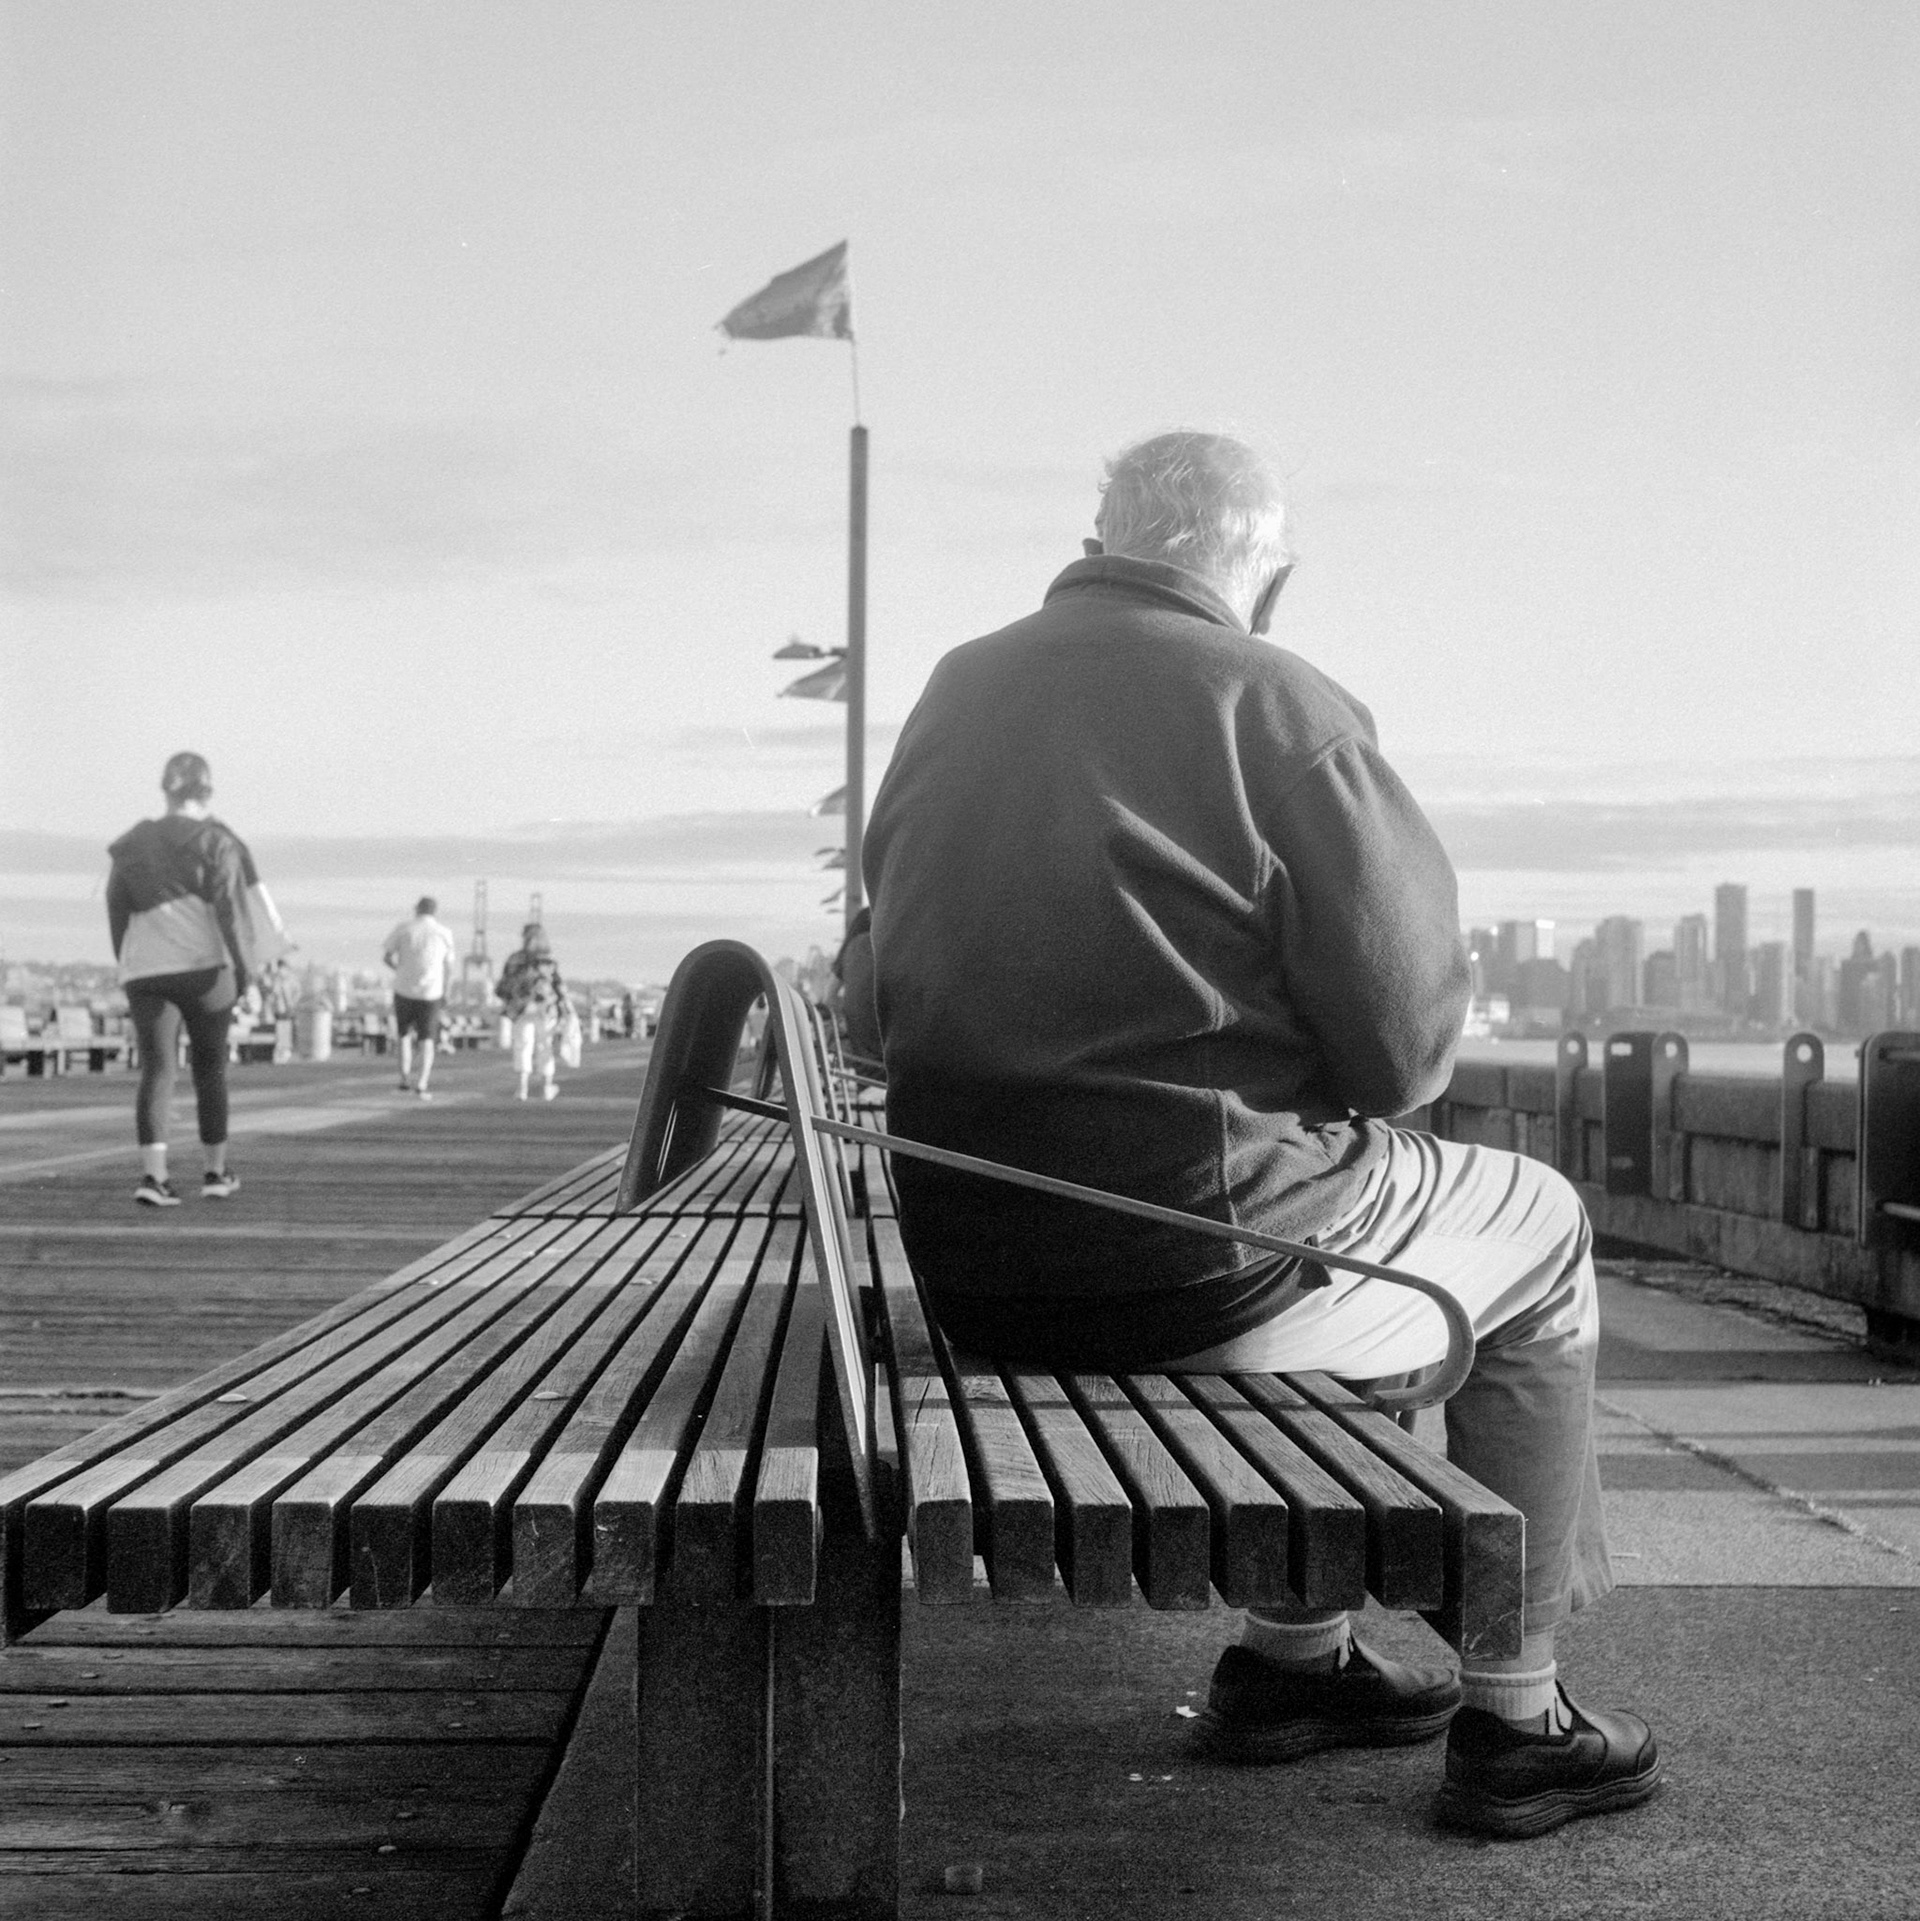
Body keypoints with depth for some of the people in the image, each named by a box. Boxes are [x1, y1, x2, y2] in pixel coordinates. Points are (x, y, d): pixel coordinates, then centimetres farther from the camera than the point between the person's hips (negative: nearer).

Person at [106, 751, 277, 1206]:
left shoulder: (134, 845, 11)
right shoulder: (215, 841, -1)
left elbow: (116, 909, 14)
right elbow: (229, 907, -10)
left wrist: (128, 963, 22)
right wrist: (244, 964, -8)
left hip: (144, 971, 3)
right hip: (202, 966, -2)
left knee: (155, 1070, -1)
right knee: (210, 1068, 11)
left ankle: (153, 1173, -17)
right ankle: (216, 1172, 19)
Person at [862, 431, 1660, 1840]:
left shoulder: (952, 694, 9)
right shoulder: (1280, 707, -11)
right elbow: (1408, 1045, -13)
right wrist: (1335, 1081, 11)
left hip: (968, 1261, 7)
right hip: (1191, 1249, -7)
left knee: (1337, 1220, 33)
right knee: (1539, 1234, 20)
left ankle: (1297, 1656, 35)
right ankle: (1513, 1722, 20)